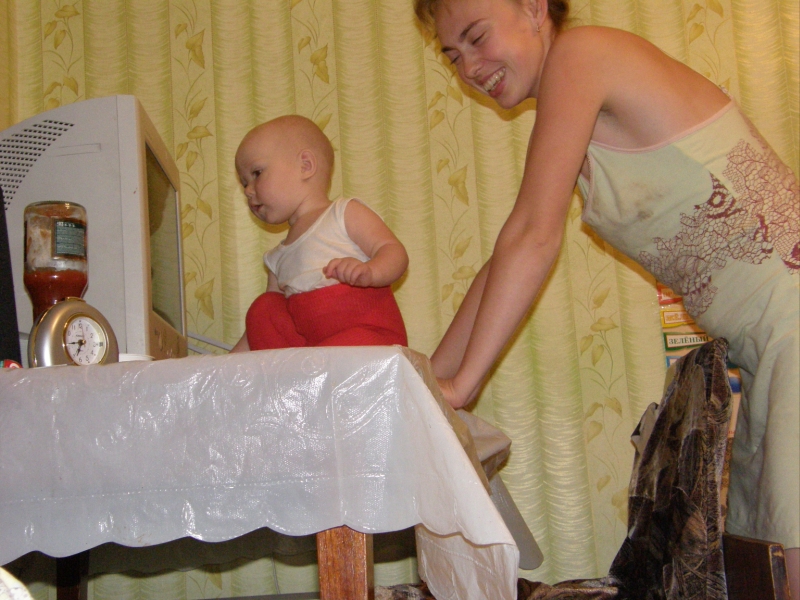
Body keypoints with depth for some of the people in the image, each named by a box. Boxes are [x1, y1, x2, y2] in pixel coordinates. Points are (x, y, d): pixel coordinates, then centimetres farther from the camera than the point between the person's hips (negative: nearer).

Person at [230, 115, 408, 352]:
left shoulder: (346, 213, 4)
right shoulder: (277, 259, 22)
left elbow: (395, 252, -8)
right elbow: (264, 327, 26)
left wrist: (368, 272, -30)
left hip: (371, 335, -6)